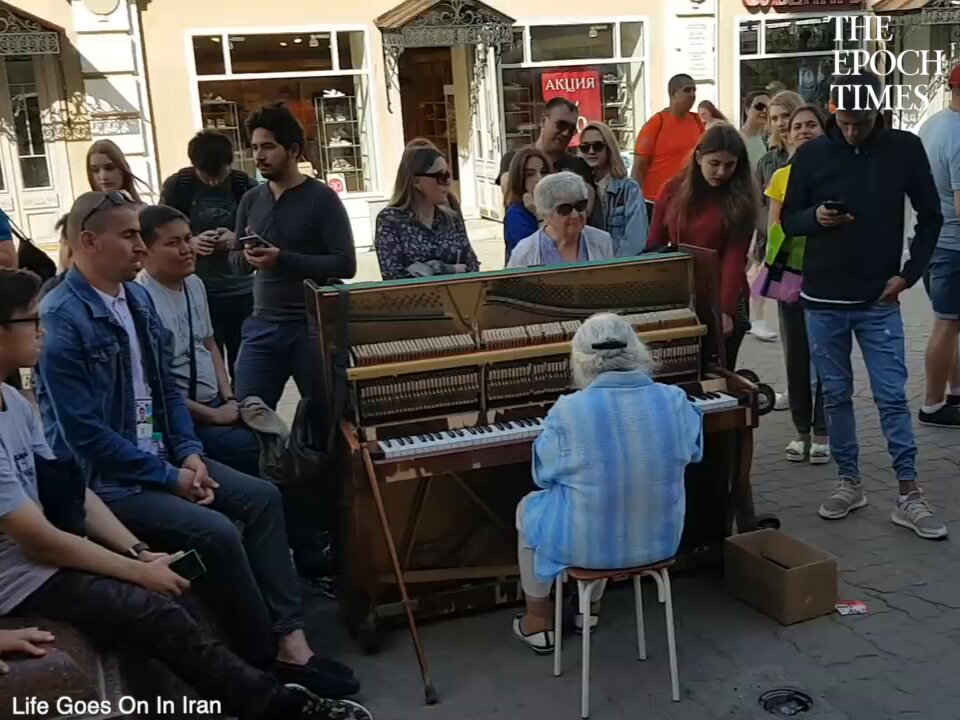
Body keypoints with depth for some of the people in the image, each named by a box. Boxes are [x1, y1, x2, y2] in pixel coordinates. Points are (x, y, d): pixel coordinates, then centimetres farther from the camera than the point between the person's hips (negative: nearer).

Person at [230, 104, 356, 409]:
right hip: (262, 324, 5)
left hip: (313, 325, -4)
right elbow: (235, 259, 15)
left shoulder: (321, 198, -7)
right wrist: (248, 257, -9)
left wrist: (282, 259, -21)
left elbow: (345, 264, -14)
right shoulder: (251, 200, 9)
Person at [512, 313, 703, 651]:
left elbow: (544, 474, -4)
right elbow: (694, 451, 10)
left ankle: (538, 623, 36)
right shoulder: (675, 400, -10)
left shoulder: (568, 411, -20)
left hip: (589, 544, -4)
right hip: (660, 539, 4)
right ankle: (590, 607, 47)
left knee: (529, 508, 28)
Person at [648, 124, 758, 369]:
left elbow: (735, 257, -12)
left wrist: (726, 310, -21)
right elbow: (654, 245, 5)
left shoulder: (741, 199, -5)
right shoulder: (673, 190, 0)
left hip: (723, 300, -2)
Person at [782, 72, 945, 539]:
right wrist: (815, 217, -18)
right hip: (823, 299, 1)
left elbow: (930, 216, 4)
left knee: (892, 397, 0)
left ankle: (909, 496, 7)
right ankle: (849, 483, 23)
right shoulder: (811, 154, -2)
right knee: (836, 395, 10)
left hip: (879, 299, -1)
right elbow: (788, 220, 4)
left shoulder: (904, 148, -2)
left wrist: (909, 274, -5)